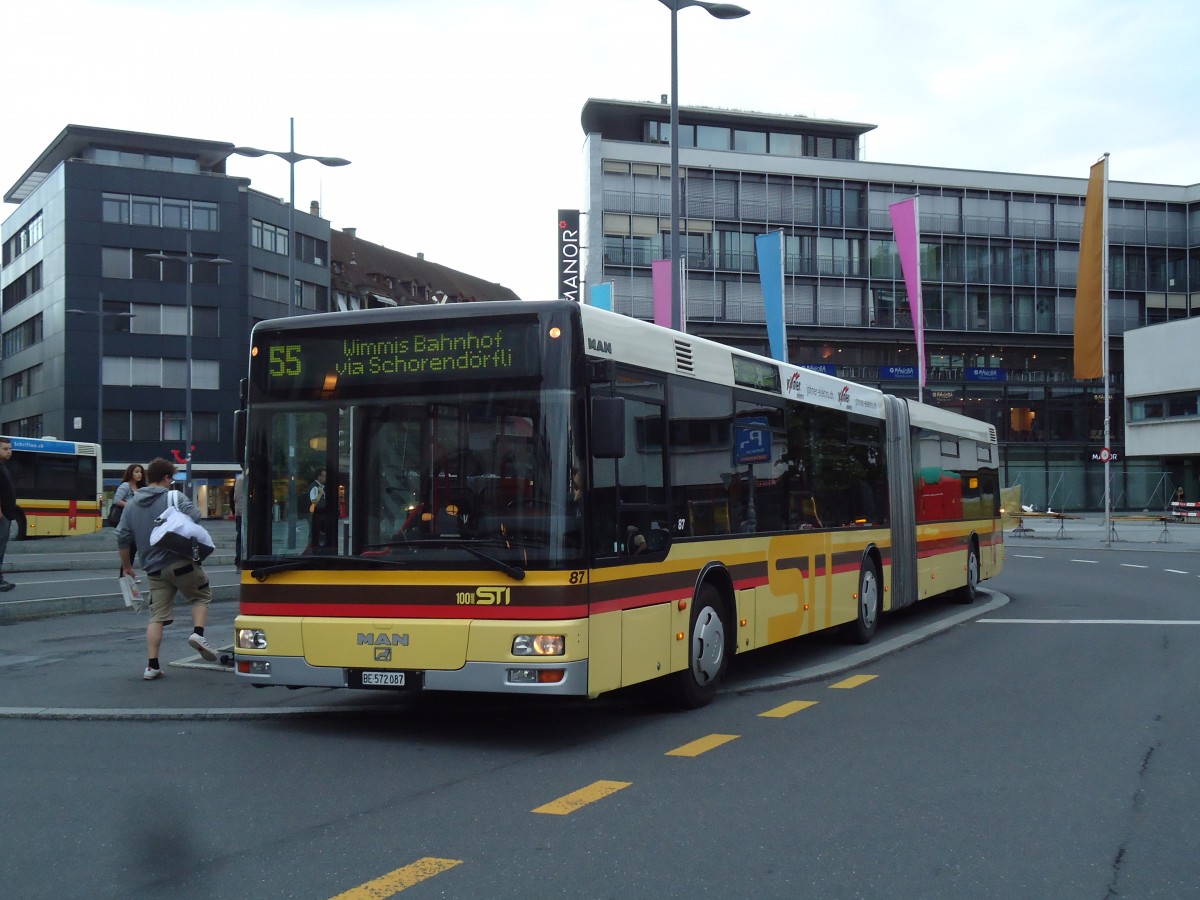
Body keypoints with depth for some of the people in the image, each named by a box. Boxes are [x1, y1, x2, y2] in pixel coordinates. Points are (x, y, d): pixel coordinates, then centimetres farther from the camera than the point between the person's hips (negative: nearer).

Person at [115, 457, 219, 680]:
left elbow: (123, 538, 11)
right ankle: (198, 633, -6)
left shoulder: (131, 505, 12)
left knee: (157, 616, 7)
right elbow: (195, 515, -19)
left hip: (154, 568, 4)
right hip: (182, 562, -4)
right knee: (201, 596, 17)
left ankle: (152, 666, 2)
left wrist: (127, 566, 21)